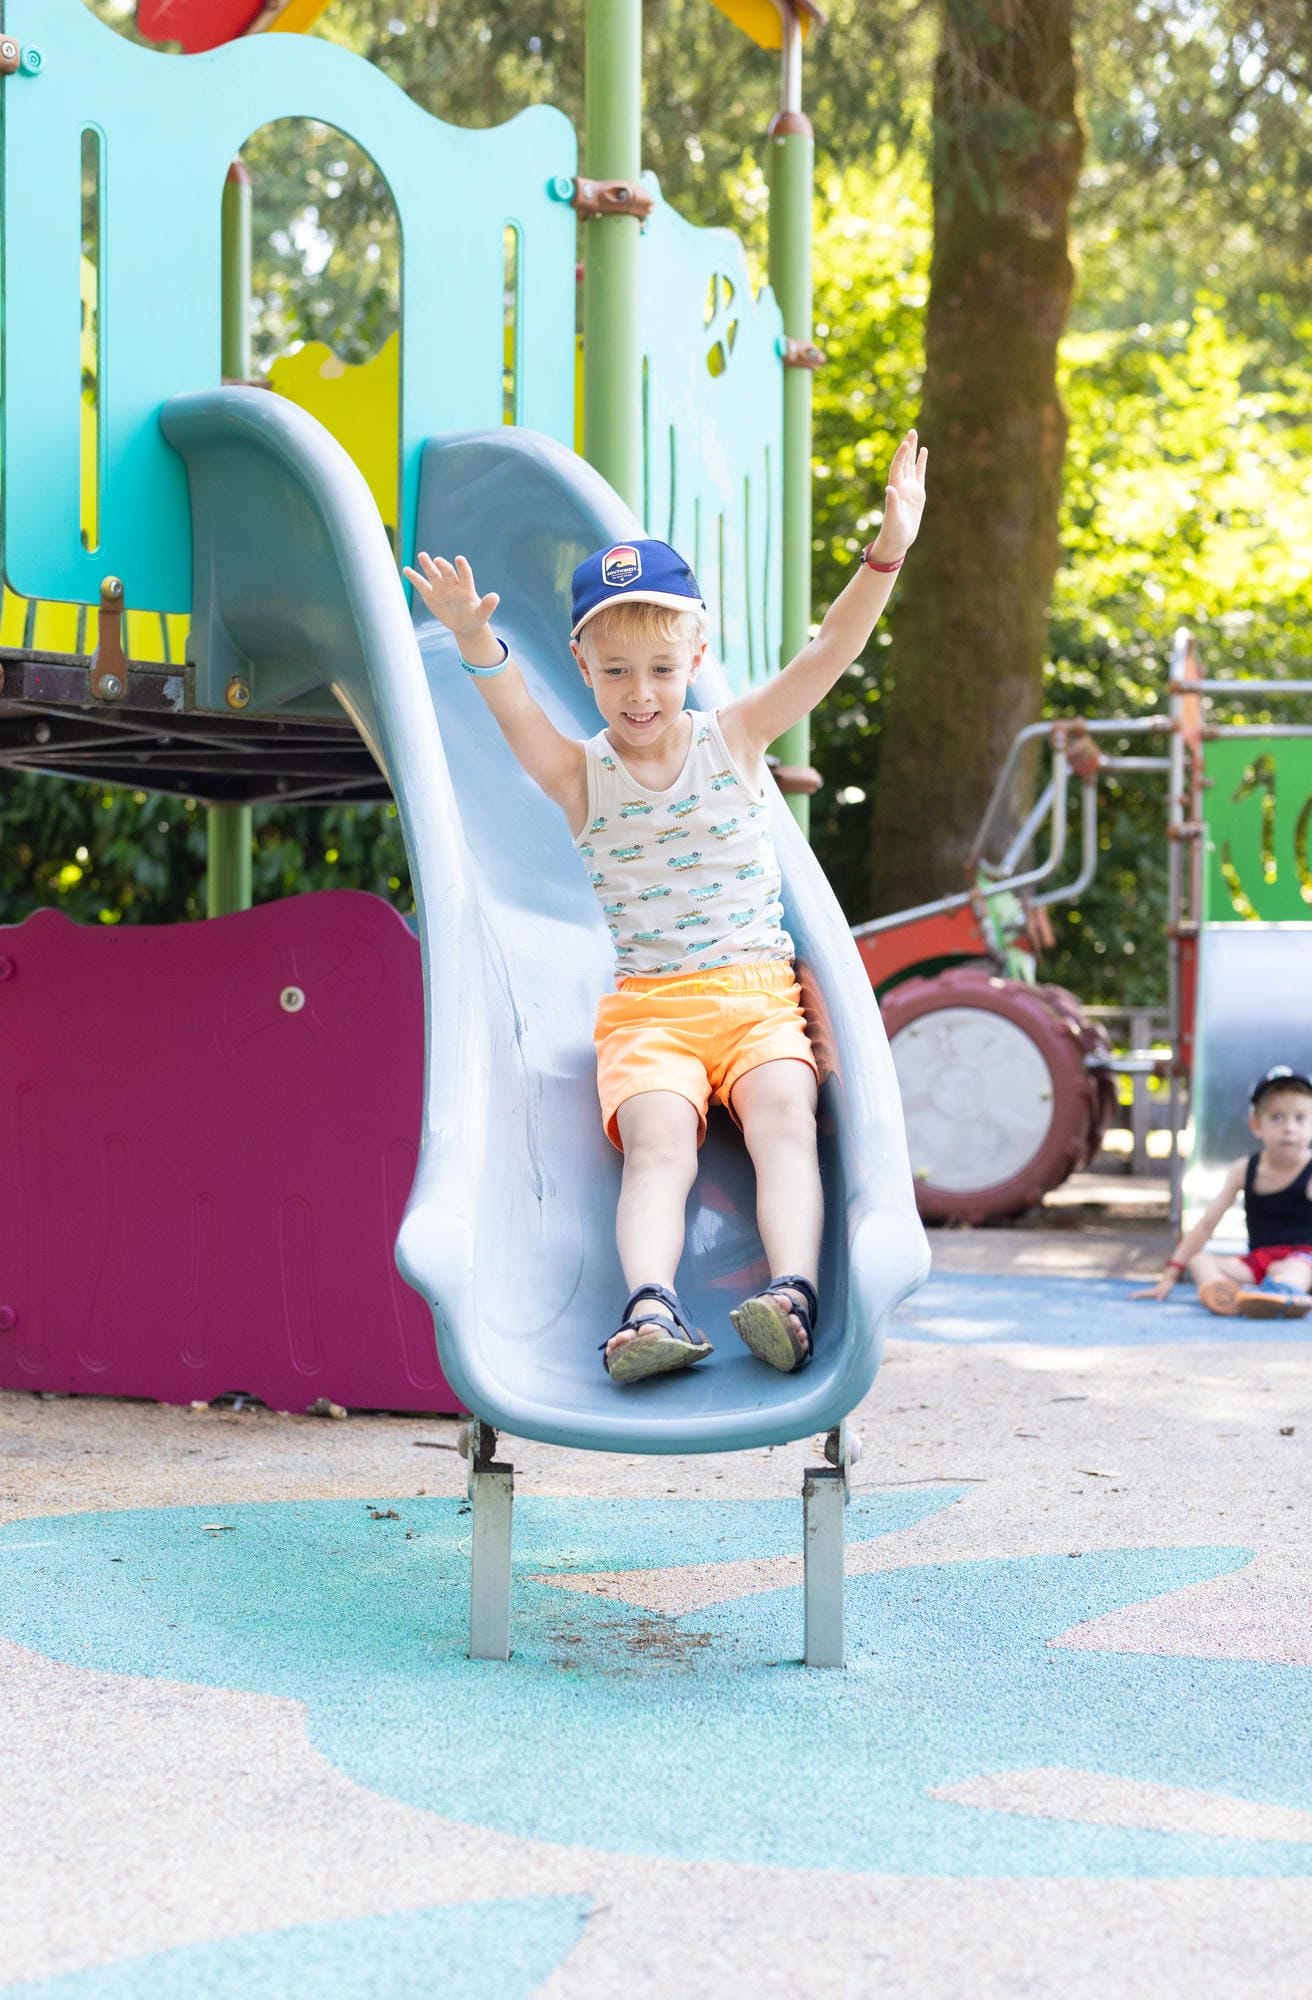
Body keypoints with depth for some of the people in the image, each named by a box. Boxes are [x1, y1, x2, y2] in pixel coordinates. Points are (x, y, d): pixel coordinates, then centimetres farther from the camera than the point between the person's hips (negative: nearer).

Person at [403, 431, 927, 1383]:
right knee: (658, 1141, -27)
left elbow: (830, 653, -3)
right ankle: (651, 1306, -45)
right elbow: (511, 703, -15)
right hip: (644, 1007, -1)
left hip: (757, 992, 1)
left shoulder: (734, 738, 8)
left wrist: (888, 551, -18)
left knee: (784, 1119, -26)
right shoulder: (581, 773, 5)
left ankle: (794, 1297, -42)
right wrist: (475, 638, -37)